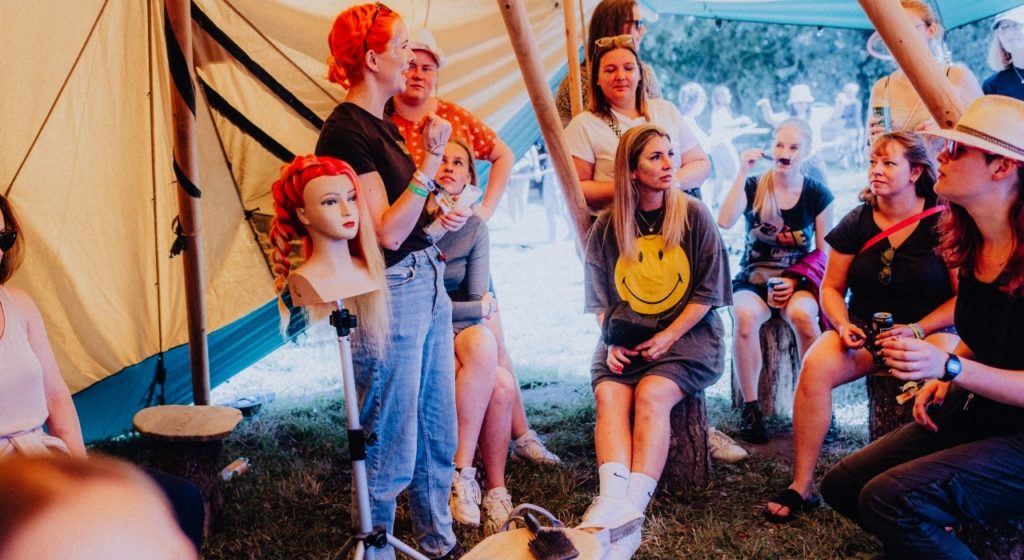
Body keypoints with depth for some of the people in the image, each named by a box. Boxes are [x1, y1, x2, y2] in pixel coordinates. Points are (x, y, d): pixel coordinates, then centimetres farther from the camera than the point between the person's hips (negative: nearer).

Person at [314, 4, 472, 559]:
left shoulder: (382, 124, 13)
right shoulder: (346, 132, -16)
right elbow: (386, 233, -21)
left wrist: (440, 218, 6)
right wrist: (431, 161, -24)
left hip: (429, 282, 10)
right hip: (390, 294, -10)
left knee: (438, 430, 18)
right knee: (391, 445, 4)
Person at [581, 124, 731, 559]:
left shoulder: (694, 216, 0)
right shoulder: (608, 226, 7)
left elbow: (707, 293, -1)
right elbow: (600, 298, 12)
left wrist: (668, 336, -12)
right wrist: (612, 341, -5)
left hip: (686, 333, -2)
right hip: (626, 339, 3)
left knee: (651, 395, -29)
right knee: (609, 394, -26)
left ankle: (633, 507, -36)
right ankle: (614, 501, -40)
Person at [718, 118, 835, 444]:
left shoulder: (817, 195, 3)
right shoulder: (753, 187, 2)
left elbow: (824, 252, 4)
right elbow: (725, 221, -17)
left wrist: (796, 280, -12)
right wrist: (742, 173, -17)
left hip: (799, 280, 0)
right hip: (753, 278, 0)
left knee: (802, 315, -35)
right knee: (745, 316, -34)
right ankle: (750, 407, -22)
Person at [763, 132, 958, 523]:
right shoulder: (857, 222, 7)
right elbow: (831, 288, 11)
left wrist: (916, 330, -17)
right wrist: (843, 325, -9)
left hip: (932, 330, -2)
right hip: (863, 330, 3)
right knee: (815, 366, -28)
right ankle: (801, 487, -21)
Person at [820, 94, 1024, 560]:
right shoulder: (974, 246, 5)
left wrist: (950, 367, -29)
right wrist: (943, 381, 3)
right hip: (969, 414, 8)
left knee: (891, 498, -26)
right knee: (842, 485, 1)